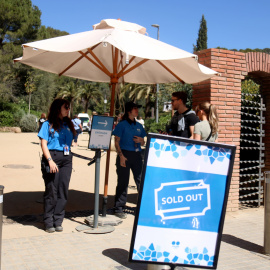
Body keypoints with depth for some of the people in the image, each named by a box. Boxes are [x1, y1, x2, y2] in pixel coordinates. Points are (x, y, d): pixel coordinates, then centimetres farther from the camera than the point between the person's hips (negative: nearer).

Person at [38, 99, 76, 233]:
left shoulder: (68, 124, 16)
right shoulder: (48, 124, 2)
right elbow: (43, 144, -6)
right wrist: (50, 160, -14)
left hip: (66, 158, 5)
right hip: (52, 156, -5)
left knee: (63, 191, 4)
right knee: (51, 191, -1)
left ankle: (58, 221, 13)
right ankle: (49, 222, 8)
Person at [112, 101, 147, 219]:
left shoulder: (139, 126, 15)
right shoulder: (122, 125, -1)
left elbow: (143, 143, 22)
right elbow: (117, 142, -4)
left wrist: (141, 140, -1)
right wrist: (121, 156, -14)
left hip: (137, 155, 5)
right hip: (125, 154, -5)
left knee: (141, 180, 2)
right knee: (123, 182, 0)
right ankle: (118, 208, 10)